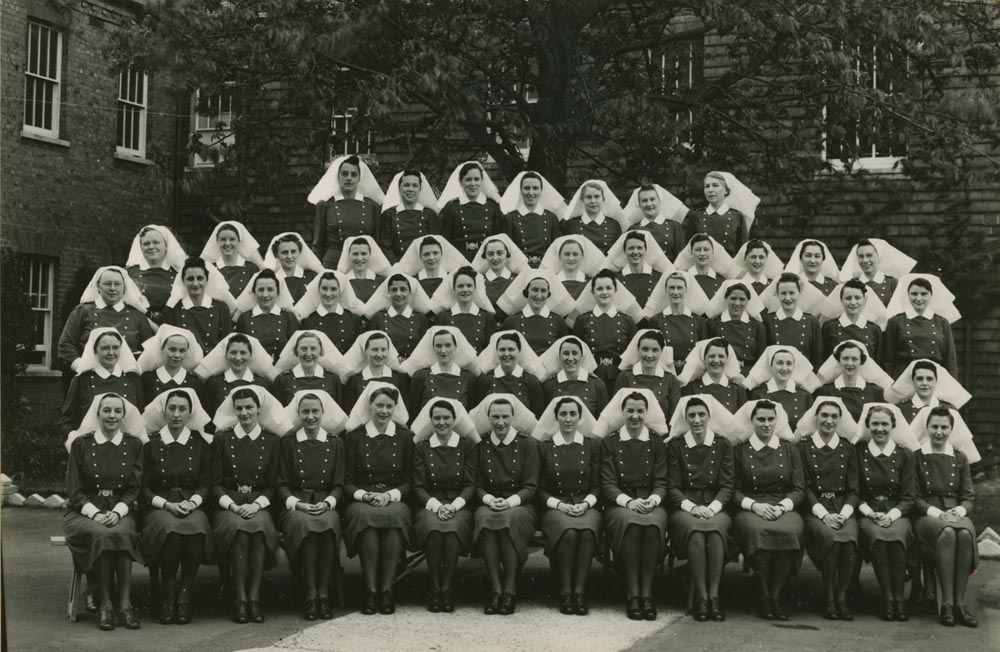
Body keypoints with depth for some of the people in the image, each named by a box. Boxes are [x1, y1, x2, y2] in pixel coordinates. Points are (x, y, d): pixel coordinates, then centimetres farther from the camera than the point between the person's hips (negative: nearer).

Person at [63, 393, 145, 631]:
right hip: (84, 511, -1)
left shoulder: (133, 445, 9)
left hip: (121, 511, 1)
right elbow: (74, 491, 1)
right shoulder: (81, 444, 5)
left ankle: (125, 604, -33)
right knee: (100, 534, -34)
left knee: (122, 532, -34)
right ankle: (104, 604, -28)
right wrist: (95, 513, -15)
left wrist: (118, 512, -13)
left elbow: (134, 488, 5)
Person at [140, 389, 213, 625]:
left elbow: (205, 484, 11)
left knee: (196, 528, -35)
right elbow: (142, 488, 5)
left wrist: (192, 502, -10)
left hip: (192, 506, 1)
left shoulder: (200, 444, 13)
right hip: (158, 507, -1)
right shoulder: (150, 444, 8)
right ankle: (166, 596, -21)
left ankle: (184, 596, -26)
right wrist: (167, 504, -11)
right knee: (171, 529, -36)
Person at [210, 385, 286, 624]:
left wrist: (256, 504, -10)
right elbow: (215, 483, 6)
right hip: (227, 504, 0)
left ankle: (254, 597, -32)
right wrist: (231, 505, -11)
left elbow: (272, 485, 9)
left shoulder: (272, 441, 11)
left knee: (259, 527, -34)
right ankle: (240, 599, -31)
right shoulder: (222, 438, 9)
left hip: (258, 504, 0)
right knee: (238, 527, -34)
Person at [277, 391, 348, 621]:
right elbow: (281, 485, 7)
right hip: (294, 505, -1)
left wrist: (328, 502, -11)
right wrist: (296, 503, -12)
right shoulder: (287, 442, 10)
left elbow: (339, 485, 10)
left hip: (326, 504, 1)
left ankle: (323, 594, -30)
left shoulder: (335, 443, 13)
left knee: (328, 523, -35)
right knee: (305, 524, -36)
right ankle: (310, 596, -31)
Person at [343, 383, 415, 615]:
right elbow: (347, 482, 8)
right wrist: (365, 495, -12)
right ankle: (370, 589, -33)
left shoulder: (405, 437, 13)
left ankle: (386, 589, -33)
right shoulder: (354, 437, 11)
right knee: (366, 516, -37)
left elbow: (410, 481, 9)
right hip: (361, 501, 0)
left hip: (395, 501, 0)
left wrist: (390, 495, -9)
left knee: (395, 516, -36)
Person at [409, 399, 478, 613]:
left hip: (459, 505, 0)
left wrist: (454, 505, -14)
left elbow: (471, 485, 4)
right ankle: (434, 588, -27)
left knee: (452, 528, -35)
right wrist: (436, 505, -14)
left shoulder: (467, 446, 10)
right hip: (429, 505, 1)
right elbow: (418, 487, 5)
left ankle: (447, 588, -30)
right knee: (433, 528, -34)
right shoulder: (421, 448, 11)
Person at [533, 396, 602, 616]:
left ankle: (580, 590, -30)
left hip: (587, 506, 1)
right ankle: (565, 592, -26)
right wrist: (558, 504, -10)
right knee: (568, 531, -35)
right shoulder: (544, 447, 10)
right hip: (554, 507, -1)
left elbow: (597, 486, 10)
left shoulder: (593, 445, 13)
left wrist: (586, 503, -9)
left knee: (587, 530, -35)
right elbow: (540, 489, 7)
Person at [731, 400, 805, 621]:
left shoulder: (789, 449, 16)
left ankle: (776, 594, -24)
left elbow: (799, 489, 11)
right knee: (758, 530, -37)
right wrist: (754, 505, -12)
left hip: (784, 508, 1)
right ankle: (763, 596, -25)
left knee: (790, 531, -35)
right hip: (749, 509, -1)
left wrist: (782, 506, -8)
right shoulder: (740, 450, 12)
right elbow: (734, 489, 6)